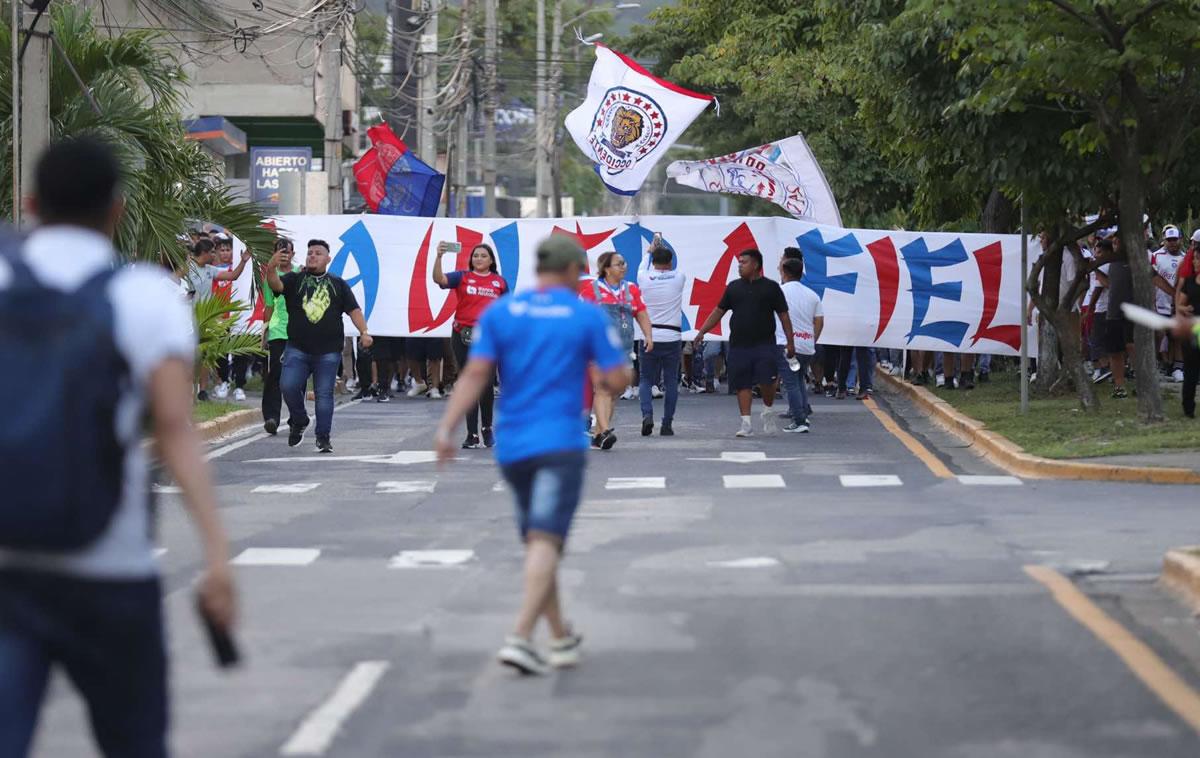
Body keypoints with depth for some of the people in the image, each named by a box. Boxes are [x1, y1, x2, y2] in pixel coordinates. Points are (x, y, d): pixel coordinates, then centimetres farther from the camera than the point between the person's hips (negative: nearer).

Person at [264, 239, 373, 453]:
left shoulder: (338, 284, 12)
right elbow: (276, 285, -11)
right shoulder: (294, 279, 8)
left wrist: (364, 332, -9)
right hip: (297, 350, 0)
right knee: (288, 386, -15)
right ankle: (299, 421, 10)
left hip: (328, 352, 0)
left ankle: (323, 438, 7)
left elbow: (353, 310, 7)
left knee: (324, 395, 0)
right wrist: (271, 269, -33)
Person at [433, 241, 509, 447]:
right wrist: (439, 256, -28)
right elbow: (439, 279, -13)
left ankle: (487, 428, 19)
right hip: (463, 336, 0)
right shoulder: (462, 277, 4)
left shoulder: (499, 282, 8)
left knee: (487, 384, -4)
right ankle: (472, 434, 7)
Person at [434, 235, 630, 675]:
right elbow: (618, 381, -2)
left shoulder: (499, 313, 6)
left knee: (537, 543, 16)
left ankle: (562, 638, 24)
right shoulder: (589, 316, -1)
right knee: (546, 542, -11)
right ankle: (520, 638, -25)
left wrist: (447, 428, -8)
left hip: (511, 447, 4)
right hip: (560, 445, -4)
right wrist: (604, 378, 21)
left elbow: (475, 374, -4)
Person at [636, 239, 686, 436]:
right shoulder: (679, 279, -2)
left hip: (649, 337, 0)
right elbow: (672, 268, 22)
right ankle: (667, 424, 5)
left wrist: (651, 251, 40)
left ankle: (647, 414, -14)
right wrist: (663, 249, 34)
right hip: (672, 338, 0)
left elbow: (644, 267, 23)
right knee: (671, 382, 7)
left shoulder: (644, 278, -2)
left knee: (646, 380, 9)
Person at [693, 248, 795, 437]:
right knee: (743, 385, 0)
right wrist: (702, 331, 8)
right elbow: (719, 311, 16)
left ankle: (767, 412, 14)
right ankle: (746, 424, 4)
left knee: (767, 381, -13)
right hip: (739, 345, 3)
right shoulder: (734, 287, 12)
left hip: (764, 344, -3)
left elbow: (784, 315, 4)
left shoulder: (771, 287, 3)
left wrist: (790, 342, -1)